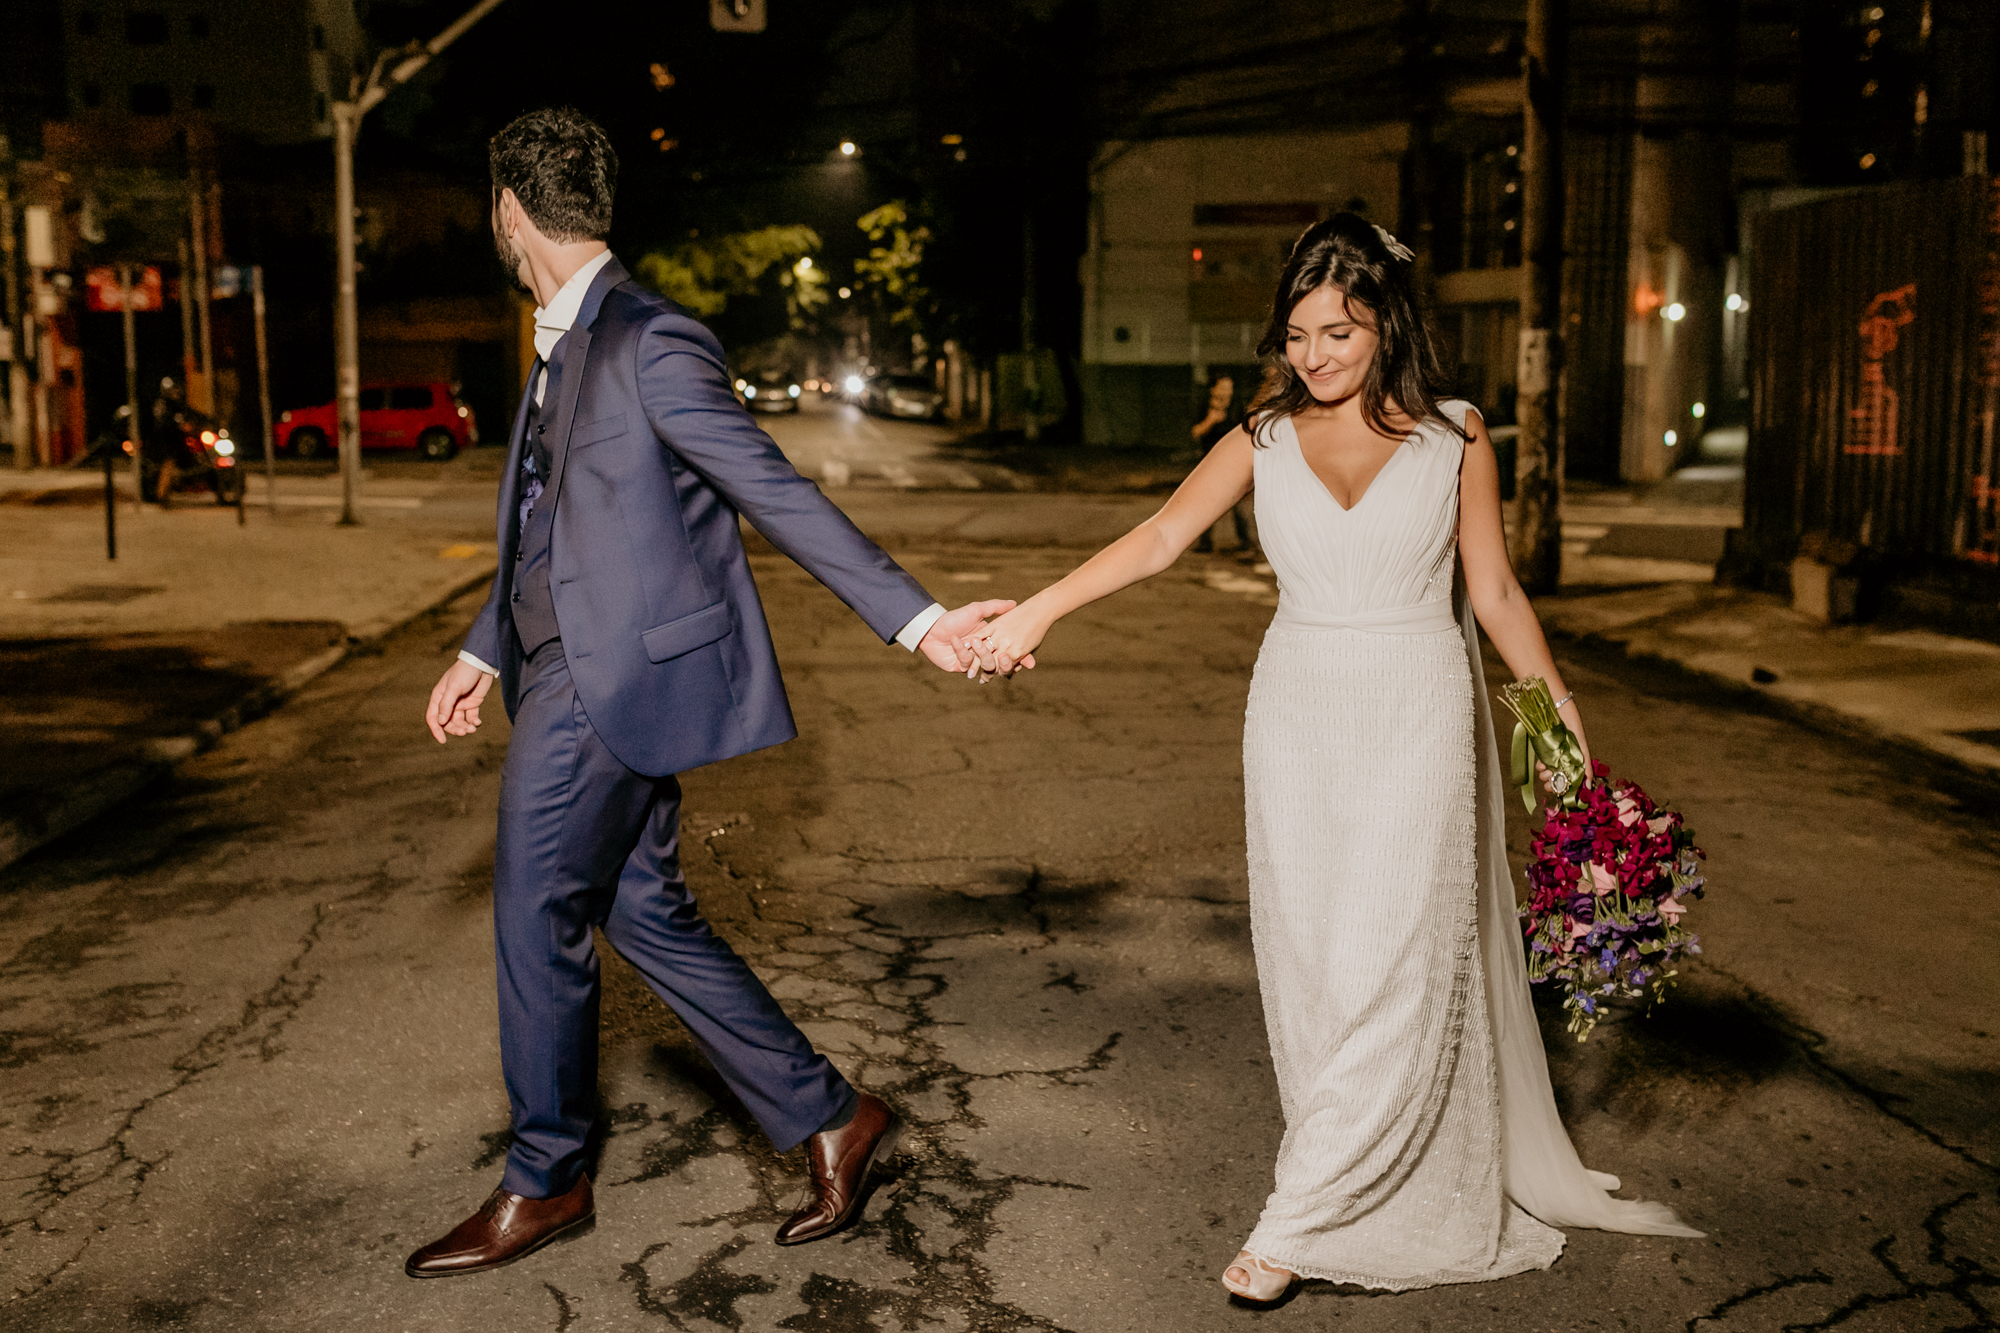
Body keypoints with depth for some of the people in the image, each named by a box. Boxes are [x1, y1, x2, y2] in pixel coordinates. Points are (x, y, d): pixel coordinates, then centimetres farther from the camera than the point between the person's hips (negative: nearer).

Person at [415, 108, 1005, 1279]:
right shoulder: (566, 346, 15)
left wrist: (915, 618, -20)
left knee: (537, 917, 2)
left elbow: (775, 491, -17)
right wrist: (484, 654, 27)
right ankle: (829, 1118, 21)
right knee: (644, 912, 12)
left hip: (613, 679, -9)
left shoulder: (650, 340, -15)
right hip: (578, 674, 9)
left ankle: (545, 1183, 22)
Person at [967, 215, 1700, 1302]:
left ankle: (1295, 1221, 3)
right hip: (1297, 715, 2)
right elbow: (1159, 539, -9)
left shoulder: (1454, 437, 1)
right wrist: (1036, 610, -21)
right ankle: (1371, 1199, 23)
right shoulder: (1266, 436, 3)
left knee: (1389, 966, -6)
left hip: (1417, 720, -2)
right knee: (1307, 964, 6)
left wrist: (1561, 710, 4)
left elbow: (1494, 590, 7)